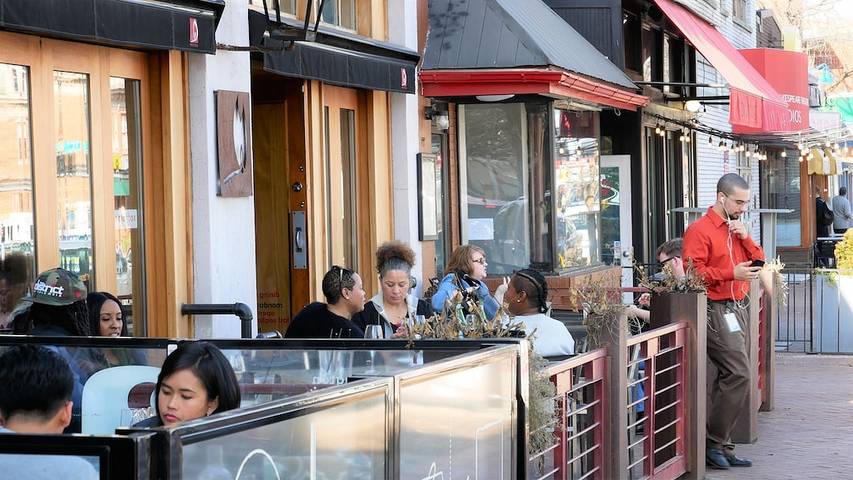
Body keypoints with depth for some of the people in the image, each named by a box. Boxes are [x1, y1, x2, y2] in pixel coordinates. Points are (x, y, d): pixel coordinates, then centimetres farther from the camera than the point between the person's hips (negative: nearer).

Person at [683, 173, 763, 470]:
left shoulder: (736, 229, 18)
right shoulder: (700, 230, -9)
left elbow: (759, 262, 16)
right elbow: (693, 273, -17)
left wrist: (745, 237, 0)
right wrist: (732, 273, -21)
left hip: (738, 310, 9)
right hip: (716, 310, -9)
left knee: (730, 379, 9)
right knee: (738, 375, -17)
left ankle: (720, 446, 14)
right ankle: (714, 443, -9)